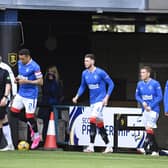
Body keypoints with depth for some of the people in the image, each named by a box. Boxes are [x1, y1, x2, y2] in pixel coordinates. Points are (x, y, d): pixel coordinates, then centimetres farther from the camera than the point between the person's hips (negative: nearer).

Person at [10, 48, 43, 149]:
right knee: (14, 112, 7)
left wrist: (26, 81, -24)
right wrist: (18, 79, -1)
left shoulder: (35, 67, -19)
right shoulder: (20, 63, 4)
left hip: (30, 95, -8)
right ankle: (31, 124, 25)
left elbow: (40, 82, -18)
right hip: (21, 93, 8)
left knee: (30, 116, -4)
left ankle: (36, 136, 16)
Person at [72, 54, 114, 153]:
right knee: (99, 123, 10)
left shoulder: (100, 72, -13)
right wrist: (77, 96, 3)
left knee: (93, 119, -21)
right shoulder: (85, 73, 5)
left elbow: (111, 84, -7)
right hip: (92, 100, 7)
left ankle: (91, 146, -20)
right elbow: (83, 86, 18)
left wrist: (107, 97, -13)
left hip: (100, 100, -7)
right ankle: (108, 146, 20)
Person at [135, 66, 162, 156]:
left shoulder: (155, 84, -10)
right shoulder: (140, 84, 6)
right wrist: (142, 102, -7)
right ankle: (155, 150, 15)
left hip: (154, 109, -6)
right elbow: (137, 96, 13)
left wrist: (151, 106, -15)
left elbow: (160, 97, -9)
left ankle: (144, 148, -24)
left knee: (149, 128, -15)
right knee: (148, 129, 7)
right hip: (145, 110, 6)